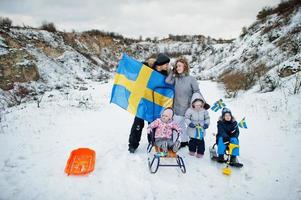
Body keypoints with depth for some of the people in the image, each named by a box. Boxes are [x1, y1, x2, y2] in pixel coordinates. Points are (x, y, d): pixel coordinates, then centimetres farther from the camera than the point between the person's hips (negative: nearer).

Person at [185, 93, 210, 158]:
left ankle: (200, 152, 21)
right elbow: (186, 118, -7)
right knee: (192, 141, 14)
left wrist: (206, 124, -9)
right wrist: (189, 123, -23)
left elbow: (207, 118, 7)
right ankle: (192, 151, 34)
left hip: (201, 130, 1)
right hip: (192, 130, -1)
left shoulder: (204, 111, -4)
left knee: (201, 141, 6)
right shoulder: (190, 110, -11)